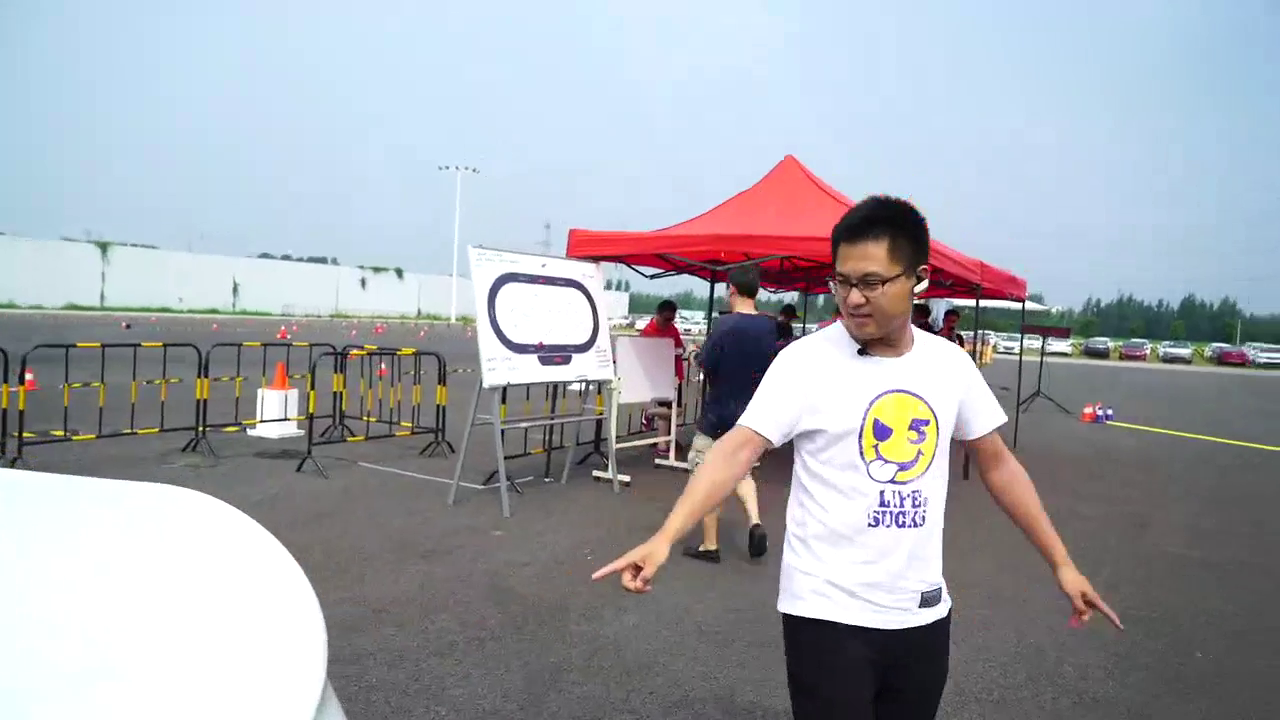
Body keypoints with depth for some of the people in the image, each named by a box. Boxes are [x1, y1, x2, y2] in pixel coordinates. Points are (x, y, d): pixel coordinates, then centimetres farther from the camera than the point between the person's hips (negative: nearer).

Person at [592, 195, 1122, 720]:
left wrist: (1061, 562, 11)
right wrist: (665, 537, -33)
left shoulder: (950, 364, 1)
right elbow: (738, 448, -21)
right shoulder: (806, 360, -13)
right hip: (828, 613, -4)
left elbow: (997, 463, 10)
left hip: (923, 611, 5)